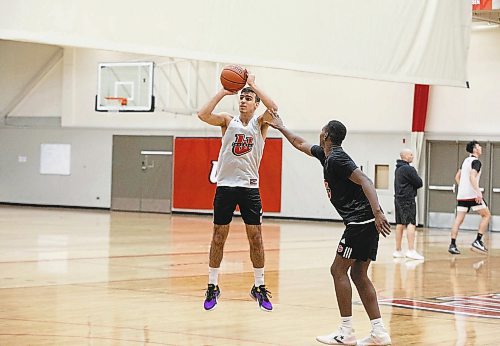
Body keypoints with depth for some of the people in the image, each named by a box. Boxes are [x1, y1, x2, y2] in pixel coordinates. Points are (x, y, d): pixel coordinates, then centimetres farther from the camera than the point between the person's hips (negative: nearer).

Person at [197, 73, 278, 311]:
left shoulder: (260, 123, 3)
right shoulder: (228, 121, 4)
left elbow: (273, 108, -19)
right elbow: (203, 114, -13)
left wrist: (253, 85, -13)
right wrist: (223, 92, -8)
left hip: (249, 187, 0)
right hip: (225, 185, 0)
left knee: (255, 237, 1)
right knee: (218, 237, 3)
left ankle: (259, 287, 13)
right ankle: (212, 287, 13)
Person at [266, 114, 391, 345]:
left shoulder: (336, 159, -11)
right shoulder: (325, 154, 19)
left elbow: (365, 181, -22)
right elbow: (301, 144, 38)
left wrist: (377, 212, -33)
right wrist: (280, 127, 47)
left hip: (360, 221, -10)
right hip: (368, 223, 10)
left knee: (338, 270, -5)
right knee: (358, 275, 9)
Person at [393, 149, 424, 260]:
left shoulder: (398, 169, 16)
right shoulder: (408, 169, -14)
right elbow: (419, 183, -11)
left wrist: (409, 185, 4)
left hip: (398, 198, 9)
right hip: (408, 199, -9)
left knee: (400, 224, 12)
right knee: (411, 224, -12)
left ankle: (398, 250, 16)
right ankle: (411, 250, -20)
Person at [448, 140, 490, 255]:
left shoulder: (466, 161, 18)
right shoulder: (476, 161, -8)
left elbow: (457, 177, 24)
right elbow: (472, 177, -23)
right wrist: (478, 192, -29)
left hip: (461, 195, 8)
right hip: (472, 195, -8)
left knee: (459, 219, 5)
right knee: (486, 215, 5)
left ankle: (452, 245, -1)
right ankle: (478, 241, -3)